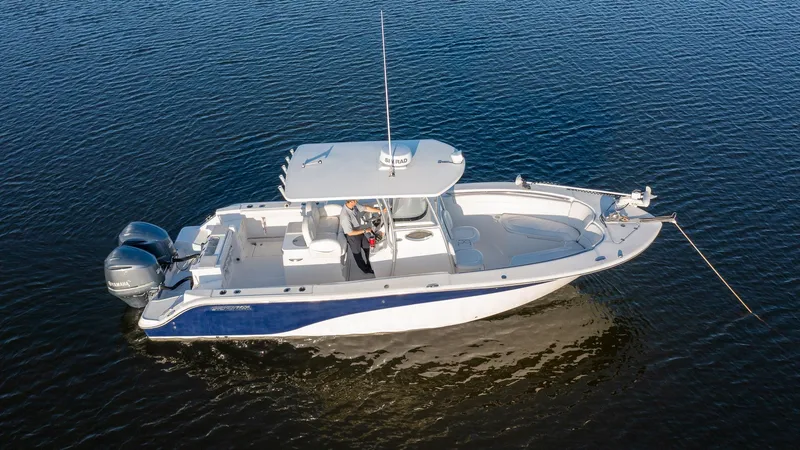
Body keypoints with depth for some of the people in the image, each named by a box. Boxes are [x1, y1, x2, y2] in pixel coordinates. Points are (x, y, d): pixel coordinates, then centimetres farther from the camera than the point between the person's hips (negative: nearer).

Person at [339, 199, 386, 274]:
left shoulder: (354, 205, -18)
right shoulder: (345, 216, -38)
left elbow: (366, 208, -2)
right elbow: (350, 233, -30)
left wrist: (380, 210, -4)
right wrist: (364, 231, -23)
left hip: (359, 231, 7)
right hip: (352, 236, -7)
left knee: (368, 248, 22)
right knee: (357, 254, 18)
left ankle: (370, 265, 47)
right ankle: (366, 269, 42)